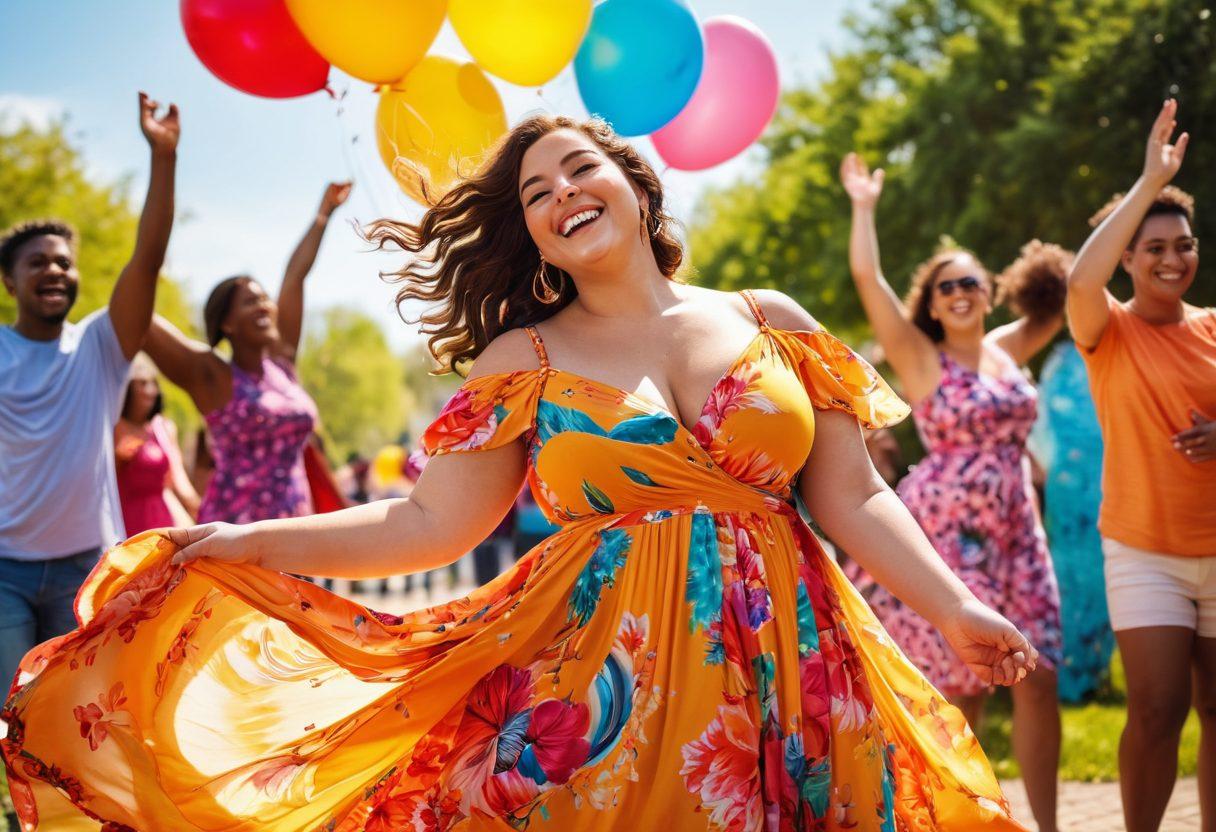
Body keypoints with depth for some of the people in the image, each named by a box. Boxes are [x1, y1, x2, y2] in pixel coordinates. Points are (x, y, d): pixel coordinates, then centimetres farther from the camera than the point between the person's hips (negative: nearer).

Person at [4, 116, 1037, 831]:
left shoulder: (770, 322, 9)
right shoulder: (525, 363, 6)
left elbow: (853, 497, 9)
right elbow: (427, 523, 2)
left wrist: (954, 607, -1)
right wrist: (250, 545, -5)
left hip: (784, 673, 1)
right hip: (602, 679, -1)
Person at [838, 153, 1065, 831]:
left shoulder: (1008, 349, 13)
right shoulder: (921, 357, -1)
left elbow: (1060, 302, 28)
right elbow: (867, 276, -9)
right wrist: (864, 206, -3)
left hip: (1017, 533, 4)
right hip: (948, 529, -4)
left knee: (1039, 679, -1)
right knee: (966, 682, -5)